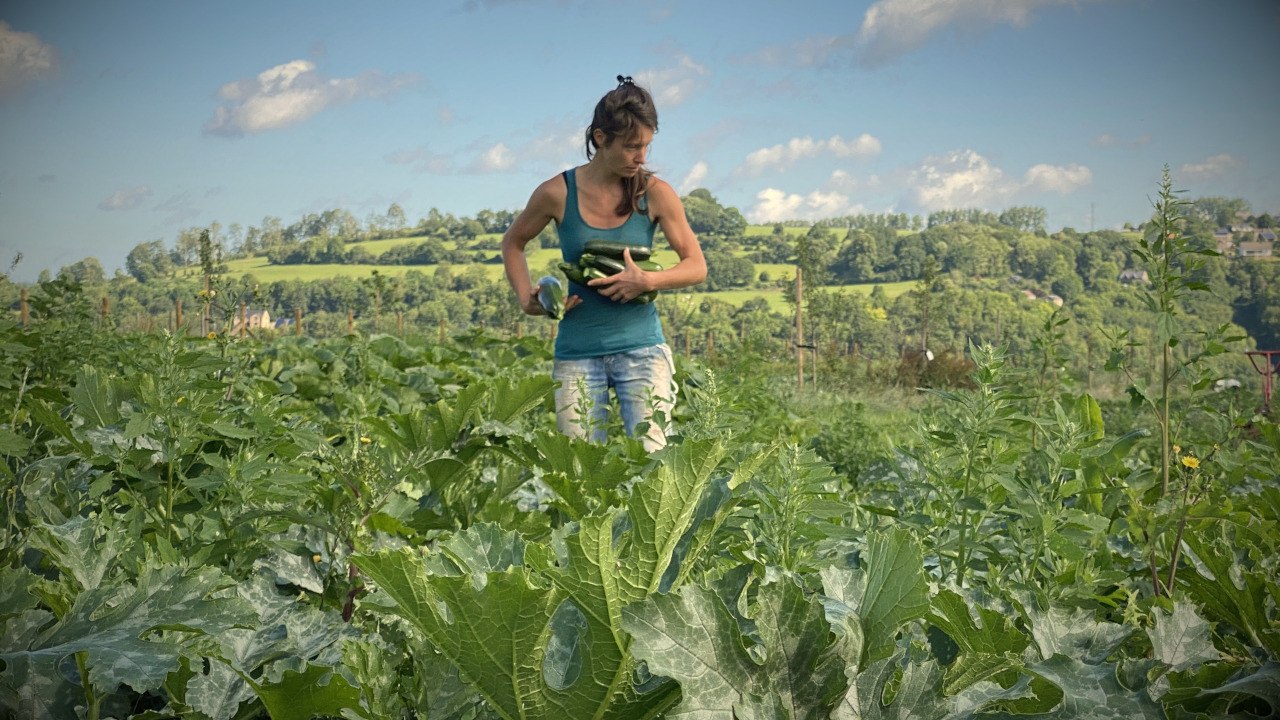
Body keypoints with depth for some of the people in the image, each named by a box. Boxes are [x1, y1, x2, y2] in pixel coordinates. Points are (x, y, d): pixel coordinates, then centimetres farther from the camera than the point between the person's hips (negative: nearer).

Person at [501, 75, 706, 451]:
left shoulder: (655, 193, -3)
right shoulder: (558, 193, -3)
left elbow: (697, 267, 2)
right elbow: (513, 242, 15)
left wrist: (648, 280, -16)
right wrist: (527, 299, 1)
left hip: (640, 347, 0)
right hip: (577, 352, 0)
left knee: (652, 457, -9)